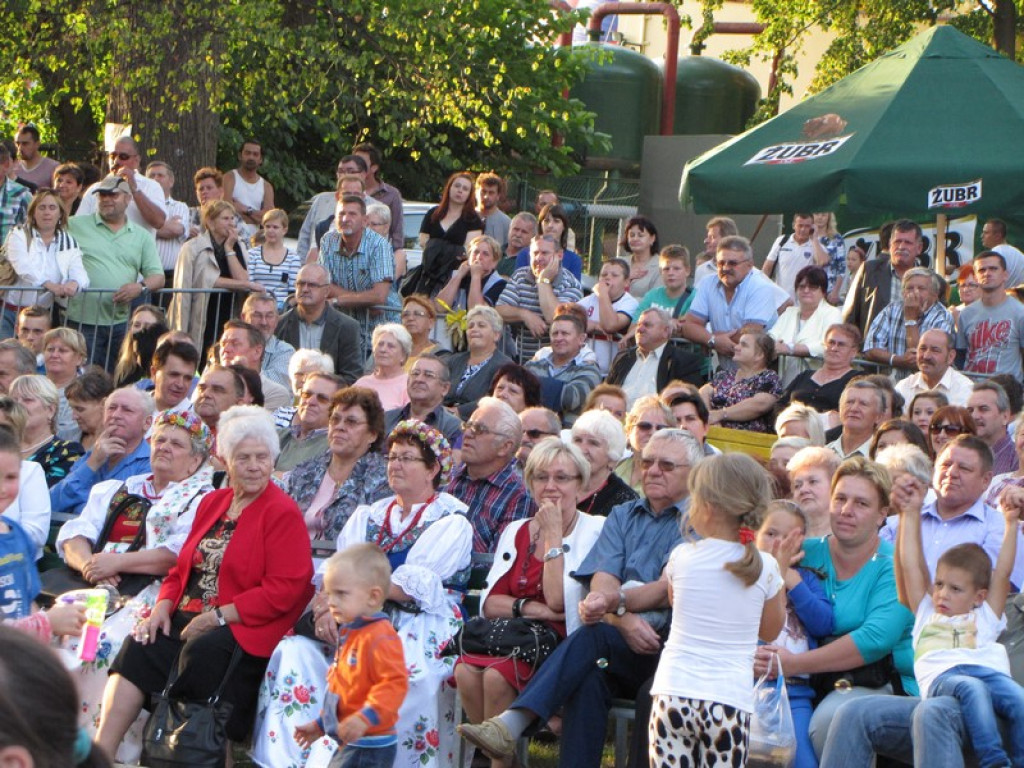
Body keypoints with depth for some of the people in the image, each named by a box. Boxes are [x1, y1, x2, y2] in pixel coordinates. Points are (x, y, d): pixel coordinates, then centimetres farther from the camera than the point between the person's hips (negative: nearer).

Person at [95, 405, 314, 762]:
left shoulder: (283, 513, -6)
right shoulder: (212, 502, 18)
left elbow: (284, 590, -14)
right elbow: (184, 566, 22)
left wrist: (216, 617, -15)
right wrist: (163, 607, 1)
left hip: (245, 626, -6)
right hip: (189, 615, 6)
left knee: (202, 652, -35)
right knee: (139, 649, -18)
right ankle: (102, 751, -23)